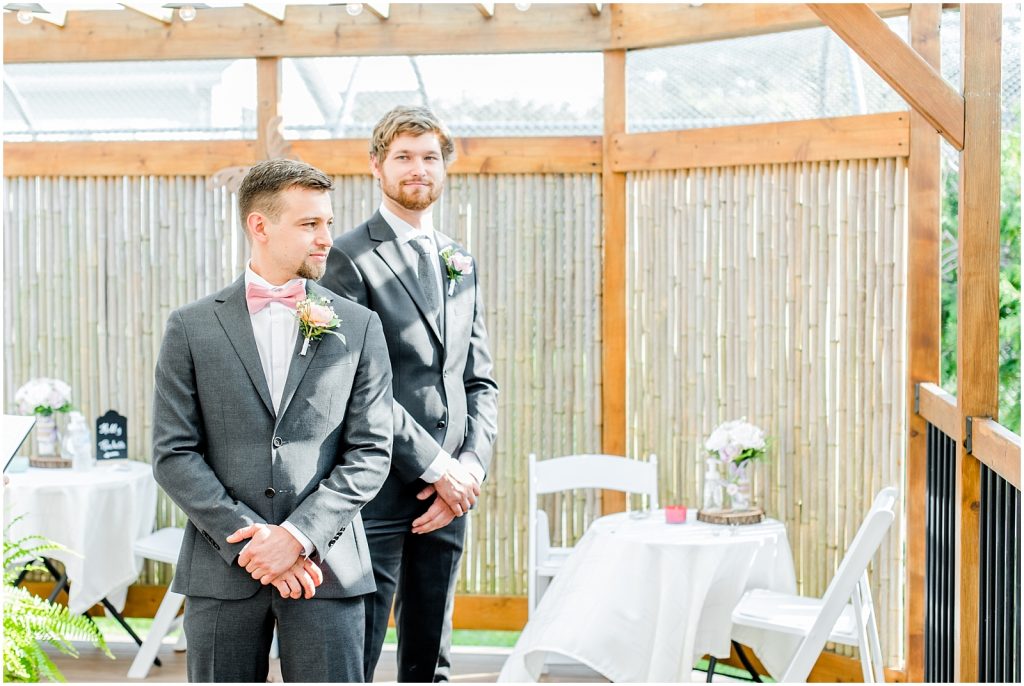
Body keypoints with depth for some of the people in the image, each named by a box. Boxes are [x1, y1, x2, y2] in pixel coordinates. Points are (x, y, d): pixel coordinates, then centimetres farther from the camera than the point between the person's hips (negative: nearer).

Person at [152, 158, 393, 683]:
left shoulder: (358, 327, 6)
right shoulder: (192, 328, 4)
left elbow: (370, 452, 2)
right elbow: (173, 455, 0)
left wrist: (298, 535, -10)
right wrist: (247, 538, -9)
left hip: (326, 567, 0)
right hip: (221, 569, 0)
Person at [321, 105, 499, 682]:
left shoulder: (461, 263, 16)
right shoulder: (351, 257, -5)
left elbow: (480, 380, 14)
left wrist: (472, 466, -2)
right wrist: (436, 467, -14)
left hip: (449, 492, 6)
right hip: (379, 490, -6)